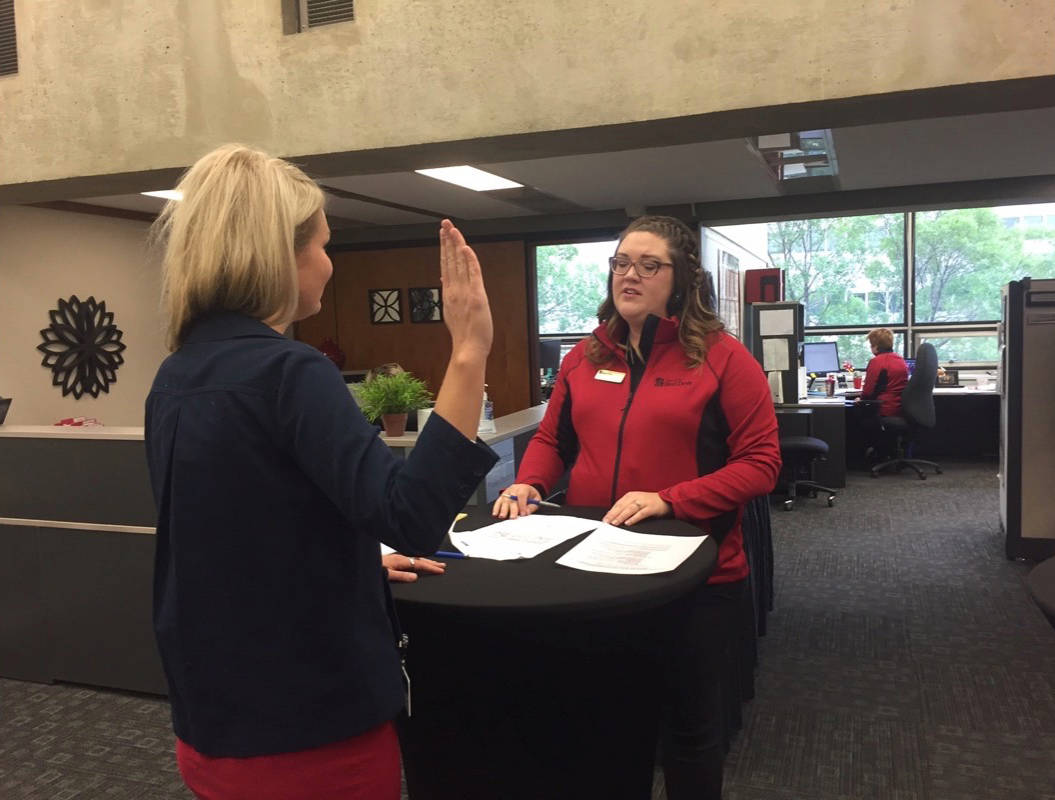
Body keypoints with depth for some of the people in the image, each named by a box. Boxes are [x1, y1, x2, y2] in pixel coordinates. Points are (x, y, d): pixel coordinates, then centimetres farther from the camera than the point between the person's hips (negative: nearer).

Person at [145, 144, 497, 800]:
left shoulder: (175, 378, 6)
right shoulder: (288, 372, -22)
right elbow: (410, 517, -33)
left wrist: (365, 563, 23)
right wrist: (468, 353, -35)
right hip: (308, 727, -8)